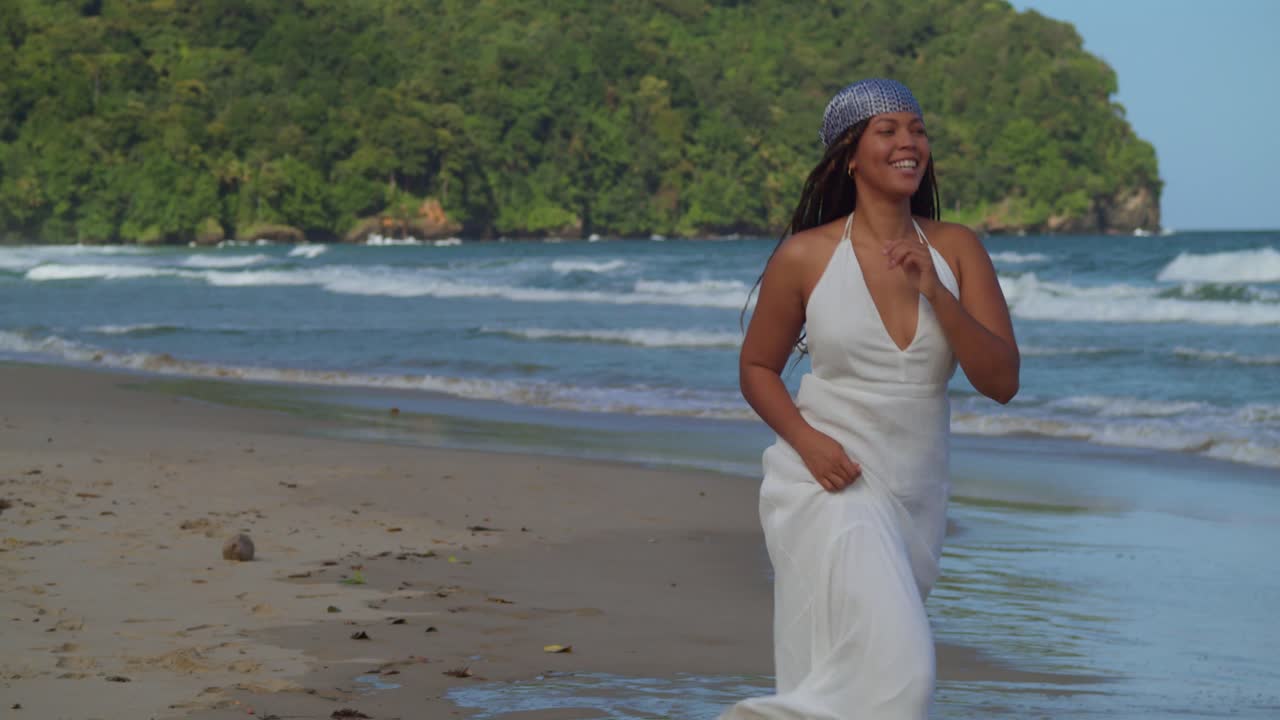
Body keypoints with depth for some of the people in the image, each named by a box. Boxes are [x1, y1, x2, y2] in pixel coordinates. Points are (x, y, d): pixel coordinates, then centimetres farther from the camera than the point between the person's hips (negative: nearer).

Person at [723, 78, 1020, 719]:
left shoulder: (956, 250, 0)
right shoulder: (805, 256, -5)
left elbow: (1002, 382, -5)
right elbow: (757, 367, 6)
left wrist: (935, 293, -17)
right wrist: (806, 439, -11)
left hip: (916, 498, 4)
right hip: (828, 490, -4)